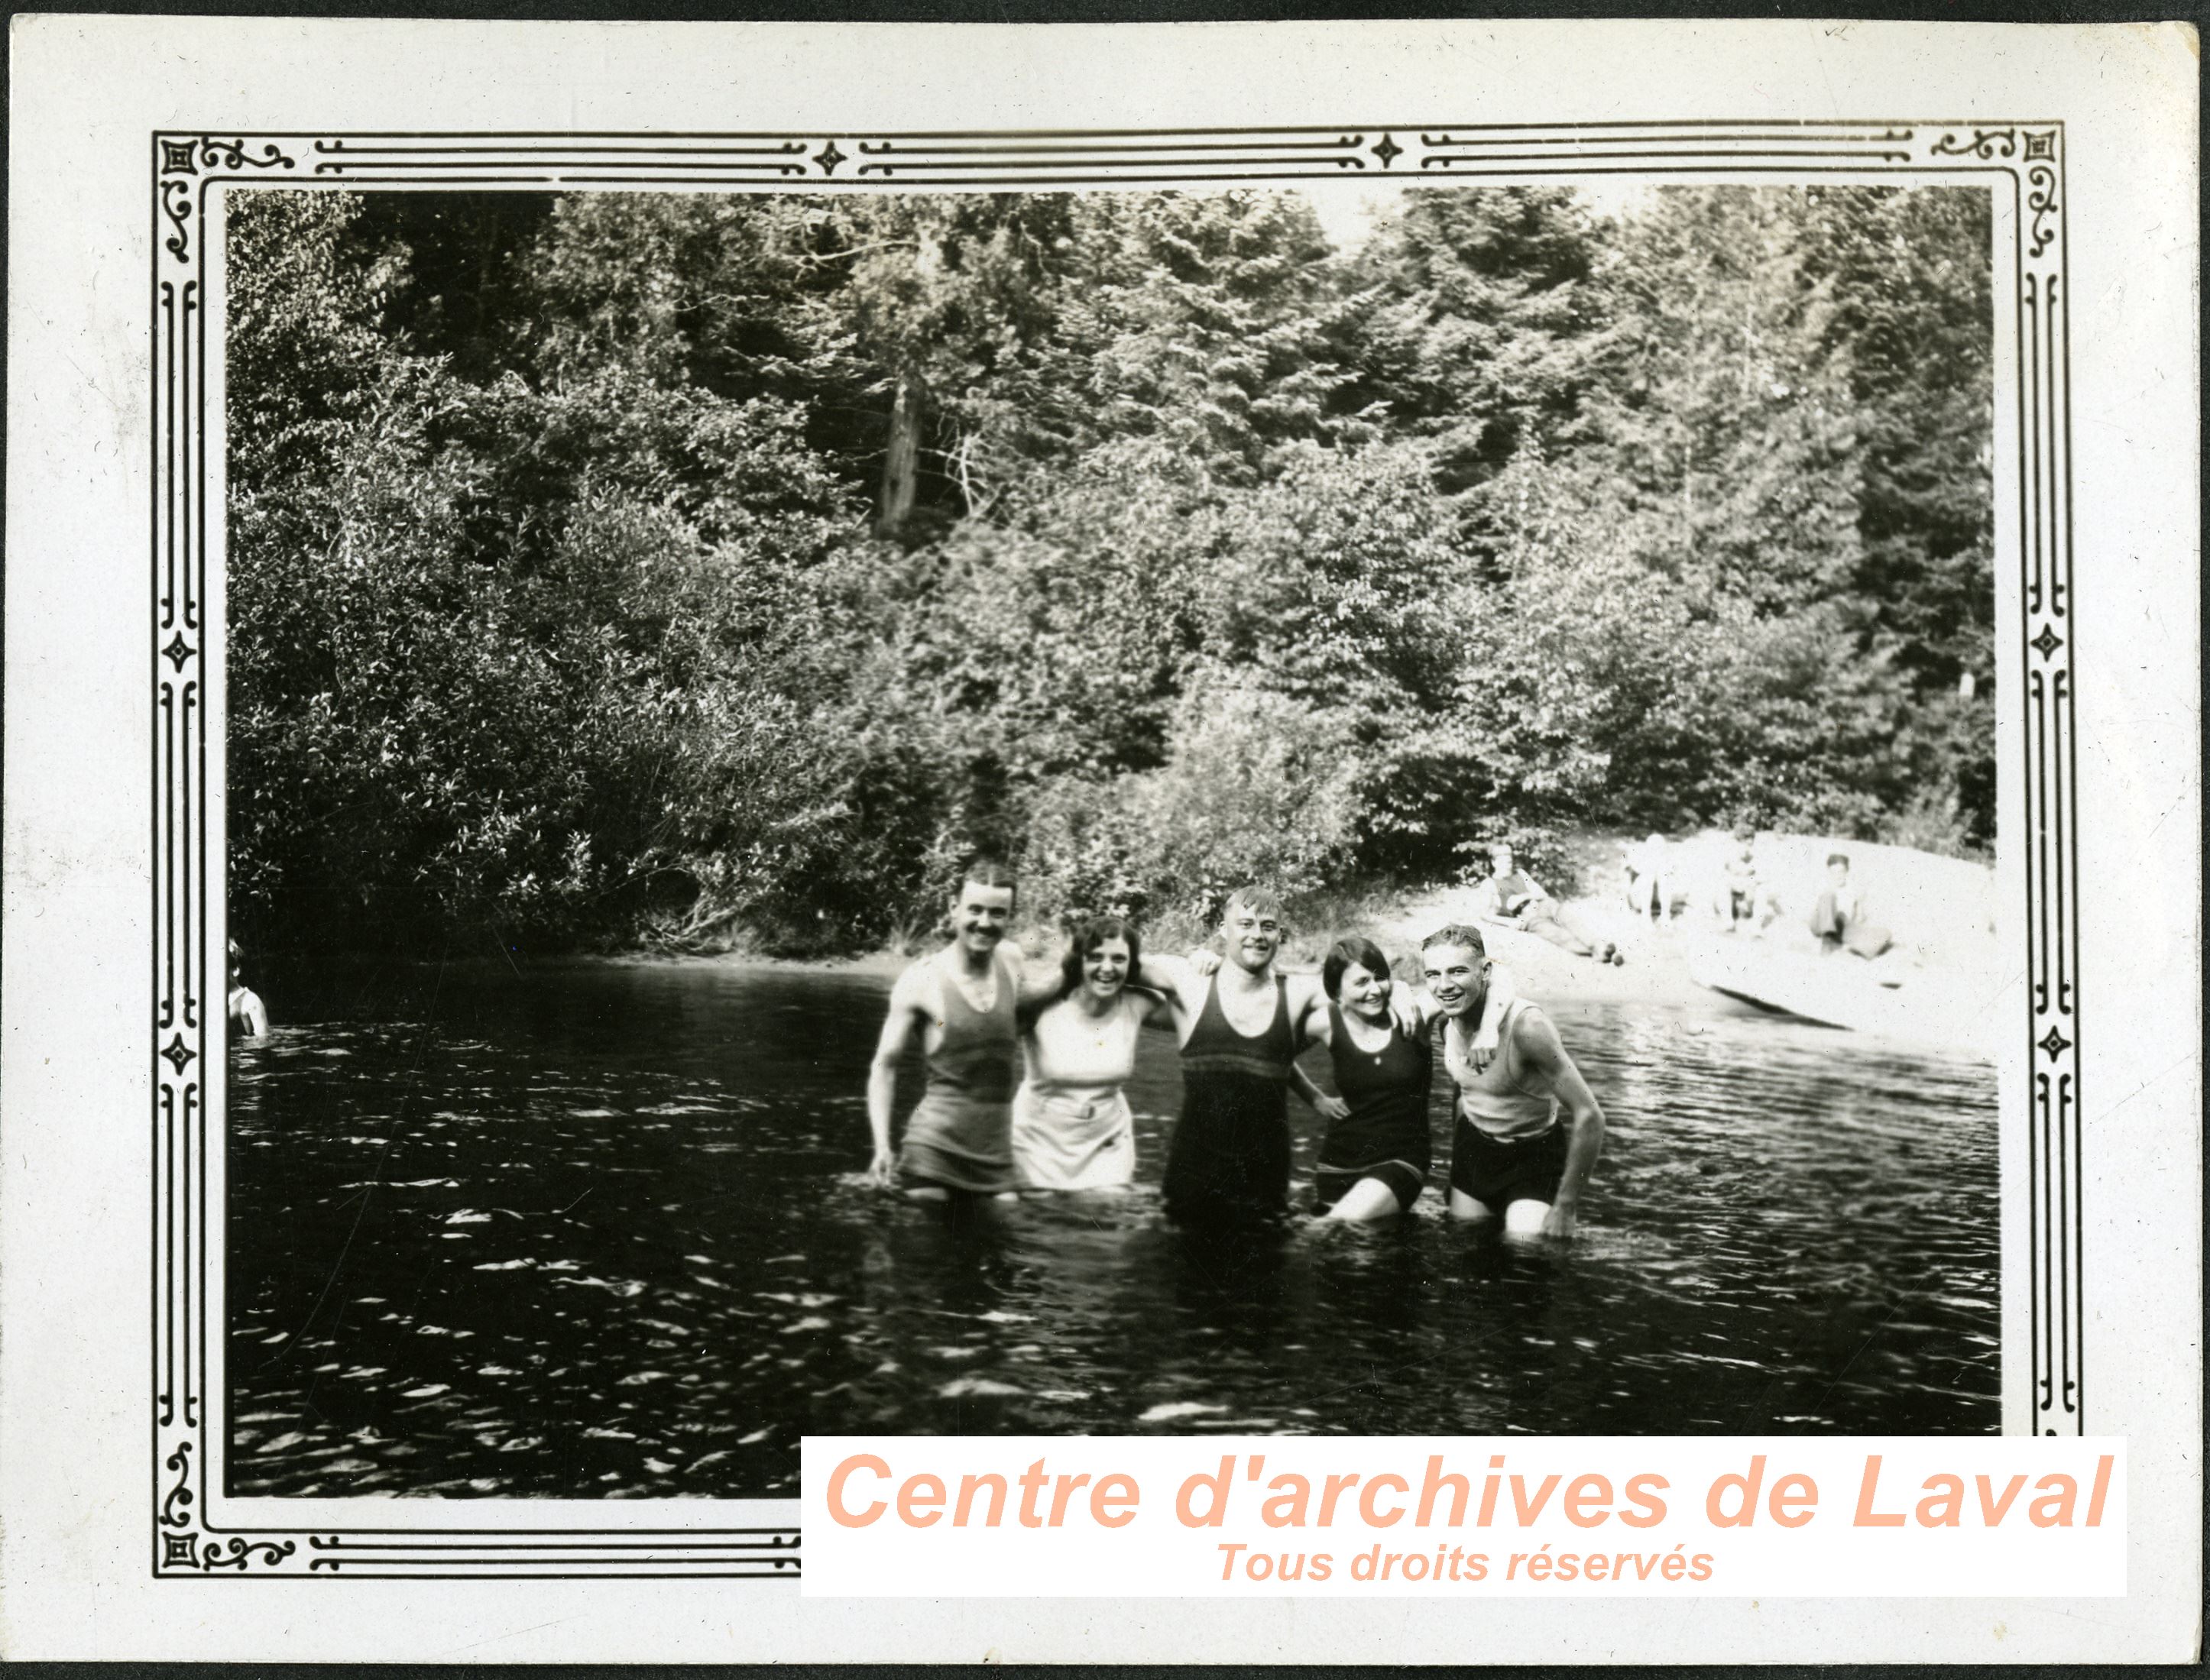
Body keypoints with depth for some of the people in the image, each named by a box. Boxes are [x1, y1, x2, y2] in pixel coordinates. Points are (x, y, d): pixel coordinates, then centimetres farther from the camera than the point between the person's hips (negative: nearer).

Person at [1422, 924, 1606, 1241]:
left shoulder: (1526, 1026, -30)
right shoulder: (1443, 1019, -11)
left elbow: (1589, 1117, -29)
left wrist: (1565, 1209, -26)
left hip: (1534, 1154, -5)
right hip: (1473, 1147, 6)